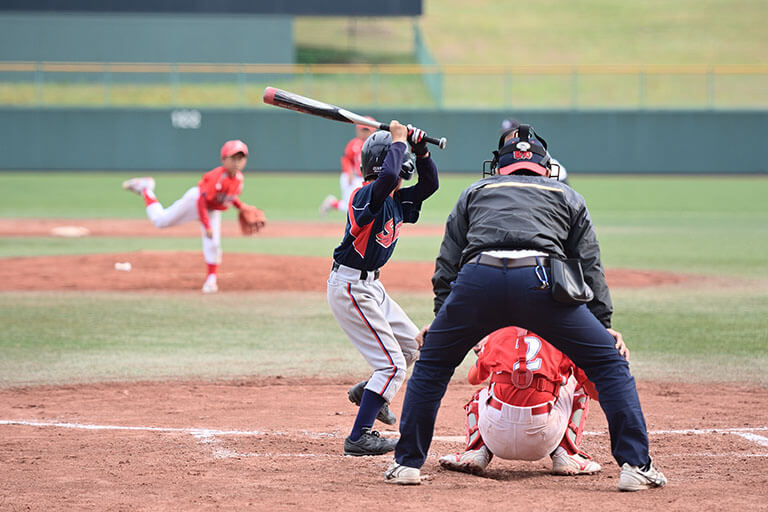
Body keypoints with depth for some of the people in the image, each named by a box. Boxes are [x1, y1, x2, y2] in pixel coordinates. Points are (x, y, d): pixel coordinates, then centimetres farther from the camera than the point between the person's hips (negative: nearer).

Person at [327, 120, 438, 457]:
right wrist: (399, 141, -27)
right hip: (349, 287, -10)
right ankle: (359, 438, -8)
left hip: (370, 286, 10)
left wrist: (421, 149, -1)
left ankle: (368, 393, 41)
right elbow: (387, 176, -42)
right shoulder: (366, 195, -21)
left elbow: (429, 185, 14)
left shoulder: (396, 200, 7)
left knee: (414, 347, 22)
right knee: (392, 363, -11)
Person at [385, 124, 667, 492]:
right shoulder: (568, 196, 32)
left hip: (476, 279, 1)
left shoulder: (474, 192, 34)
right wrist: (603, 323, 21)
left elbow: (447, 262, 27)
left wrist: (441, 317, 30)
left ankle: (407, 462, 22)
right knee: (609, 363, 11)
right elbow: (589, 265, 23)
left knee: (431, 363, 24)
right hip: (539, 280, -1)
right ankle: (636, 465, 1)